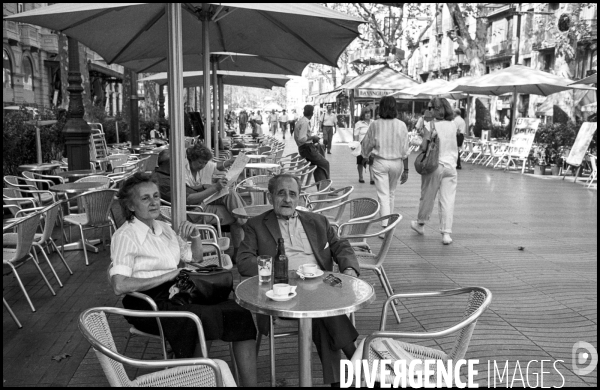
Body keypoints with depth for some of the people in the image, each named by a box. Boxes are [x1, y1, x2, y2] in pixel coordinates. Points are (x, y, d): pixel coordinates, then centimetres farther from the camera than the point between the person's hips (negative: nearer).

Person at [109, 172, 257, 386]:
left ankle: (250, 383, -9)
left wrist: (195, 236, 5)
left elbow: (195, 258, 25)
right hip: (151, 304, -7)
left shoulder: (163, 228, 15)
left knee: (240, 313, -15)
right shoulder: (125, 236, -7)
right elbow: (119, 286, -20)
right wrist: (166, 276, -17)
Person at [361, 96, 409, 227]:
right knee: (391, 193, 21)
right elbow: (405, 151, -4)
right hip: (397, 162, 2)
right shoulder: (401, 125, -6)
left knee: (383, 195, 1)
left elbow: (366, 145, 5)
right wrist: (406, 170, 3)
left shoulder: (375, 125, -8)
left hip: (380, 162, -2)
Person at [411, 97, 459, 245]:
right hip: (450, 166, 3)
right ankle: (446, 233, 1)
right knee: (448, 201, 2)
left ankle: (420, 224, 32)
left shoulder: (432, 125, -10)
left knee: (427, 197, 13)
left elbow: (424, 147, -15)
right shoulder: (453, 125, 3)